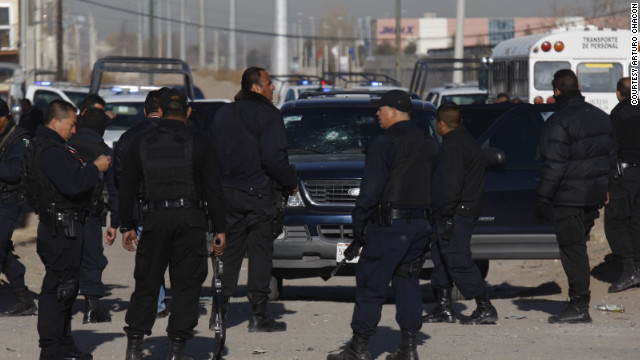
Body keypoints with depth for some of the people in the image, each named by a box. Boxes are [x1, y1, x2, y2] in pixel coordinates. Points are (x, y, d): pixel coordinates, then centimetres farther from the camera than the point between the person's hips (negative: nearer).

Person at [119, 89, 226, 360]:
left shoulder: (140, 144, 8)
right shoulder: (199, 143, 1)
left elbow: (126, 190, 11)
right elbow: (214, 190, 0)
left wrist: (126, 226, 17)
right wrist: (219, 228, 4)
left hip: (155, 220, 2)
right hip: (191, 220, -2)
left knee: (146, 283, 9)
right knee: (187, 284, 2)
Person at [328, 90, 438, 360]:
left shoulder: (385, 144, -10)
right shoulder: (429, 145, 13)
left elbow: (371, 188, -13)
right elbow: (435, 188, 15)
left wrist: (358, 224, -9)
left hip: (389, 225, -7)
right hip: (420, 225, 7)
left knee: (371, 285, -2)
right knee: (408, 282, 12)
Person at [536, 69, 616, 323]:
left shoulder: (559, 122, -16)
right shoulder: (600, 117, 11)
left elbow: (554, 165, -19)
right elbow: (611, 156, 20)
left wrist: (543, 198, -15)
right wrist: (605, 186, 29)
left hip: (569, 197, -8)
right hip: (594, 195, 8)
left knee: (572, 248, -5)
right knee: (578, 246, 18)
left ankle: (579, 305, -6)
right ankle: (579, 300, 21)